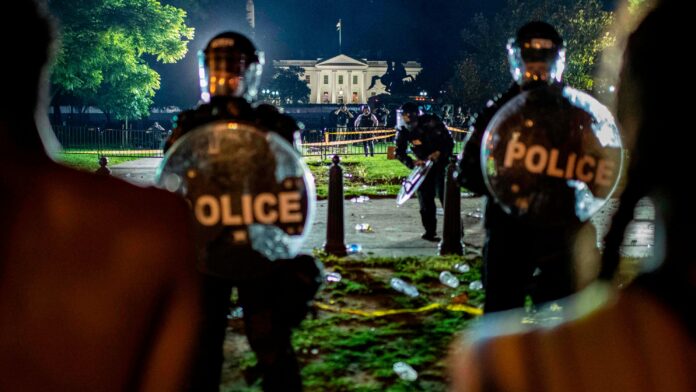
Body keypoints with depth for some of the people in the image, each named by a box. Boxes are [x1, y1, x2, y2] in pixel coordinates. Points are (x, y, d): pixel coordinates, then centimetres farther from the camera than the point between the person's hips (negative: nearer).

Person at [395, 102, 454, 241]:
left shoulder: (432, 121, -18)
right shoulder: (403, 131, -8)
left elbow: (449, 141, -14)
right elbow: (399, 152, -8)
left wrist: (439, 153, -29)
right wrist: (412, 163, -24)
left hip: (442, 162, -4)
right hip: (423, 165, 4)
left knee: (444, 193, -14)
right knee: (425, 197, 2)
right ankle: (430, 231, 12)